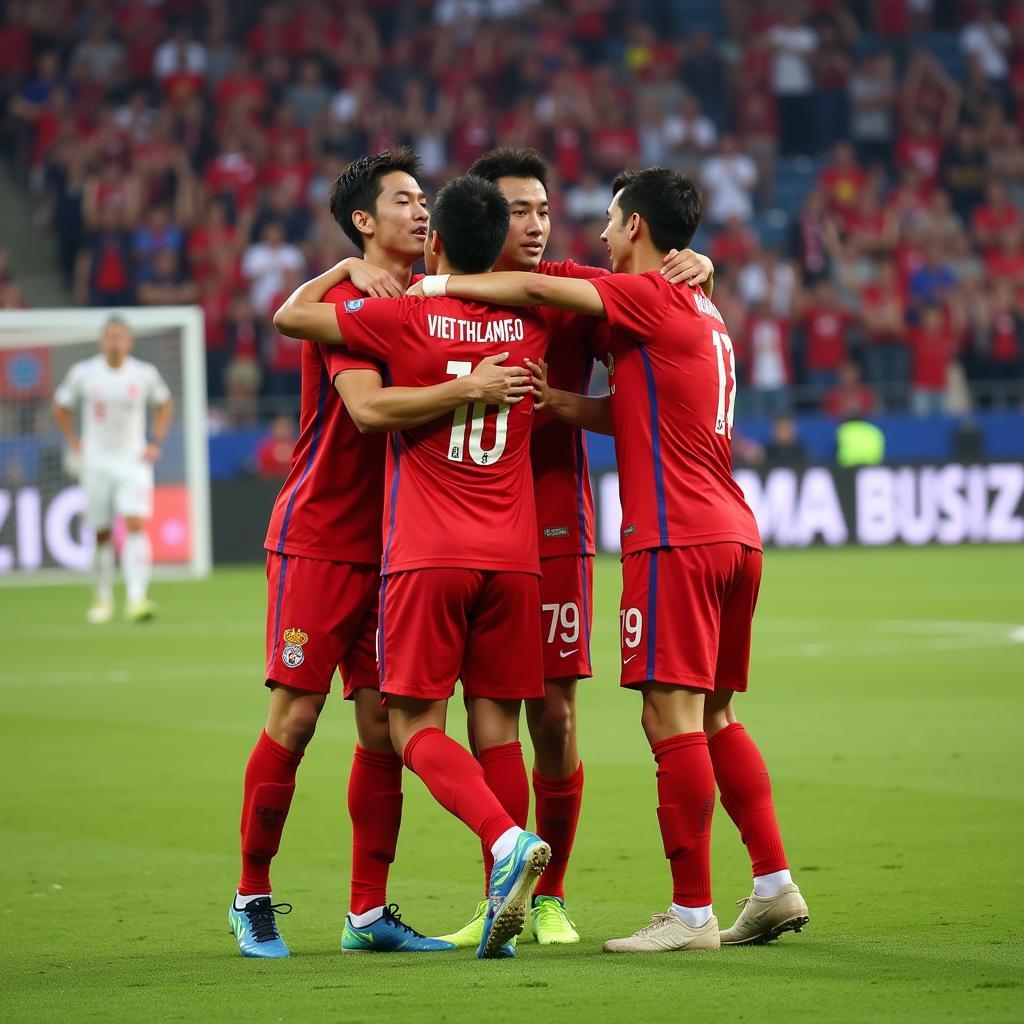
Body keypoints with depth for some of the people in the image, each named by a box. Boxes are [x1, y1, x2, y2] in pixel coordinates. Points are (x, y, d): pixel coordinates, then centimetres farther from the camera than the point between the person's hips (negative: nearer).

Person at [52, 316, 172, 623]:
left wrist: (155, 442, 4)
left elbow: (164, 404, 15)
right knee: (102, 534, 5)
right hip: (96, 462, 1)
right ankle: (102, 598, 22)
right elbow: (61, 407, 12)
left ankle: (137, 598, -25)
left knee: (135, 525, -18)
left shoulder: (145, 374, -2)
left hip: (134, 460, -1)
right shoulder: (82, 373, -3)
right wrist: (74, 443, 3)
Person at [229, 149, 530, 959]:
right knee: (294, 717, -5)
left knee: (383, 723, 3)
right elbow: (369, 406, -25)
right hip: (318, 538, -6)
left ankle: (369, 911, 8)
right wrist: (466, 389, -35)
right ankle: (252, 897, 7)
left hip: (390, 545, 6)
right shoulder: (346, 302, -11)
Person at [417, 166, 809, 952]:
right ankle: (775, 886, 11)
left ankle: (692, 913, -9)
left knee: (672, 714, -8)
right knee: (714, 717, 14)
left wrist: (441, 285, -3)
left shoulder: (652, 296, -7)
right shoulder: (701, 310, 20)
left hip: (676, 540, -9)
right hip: (732, 534, 9)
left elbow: (538, 289, -14)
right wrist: (556, 401, 6)